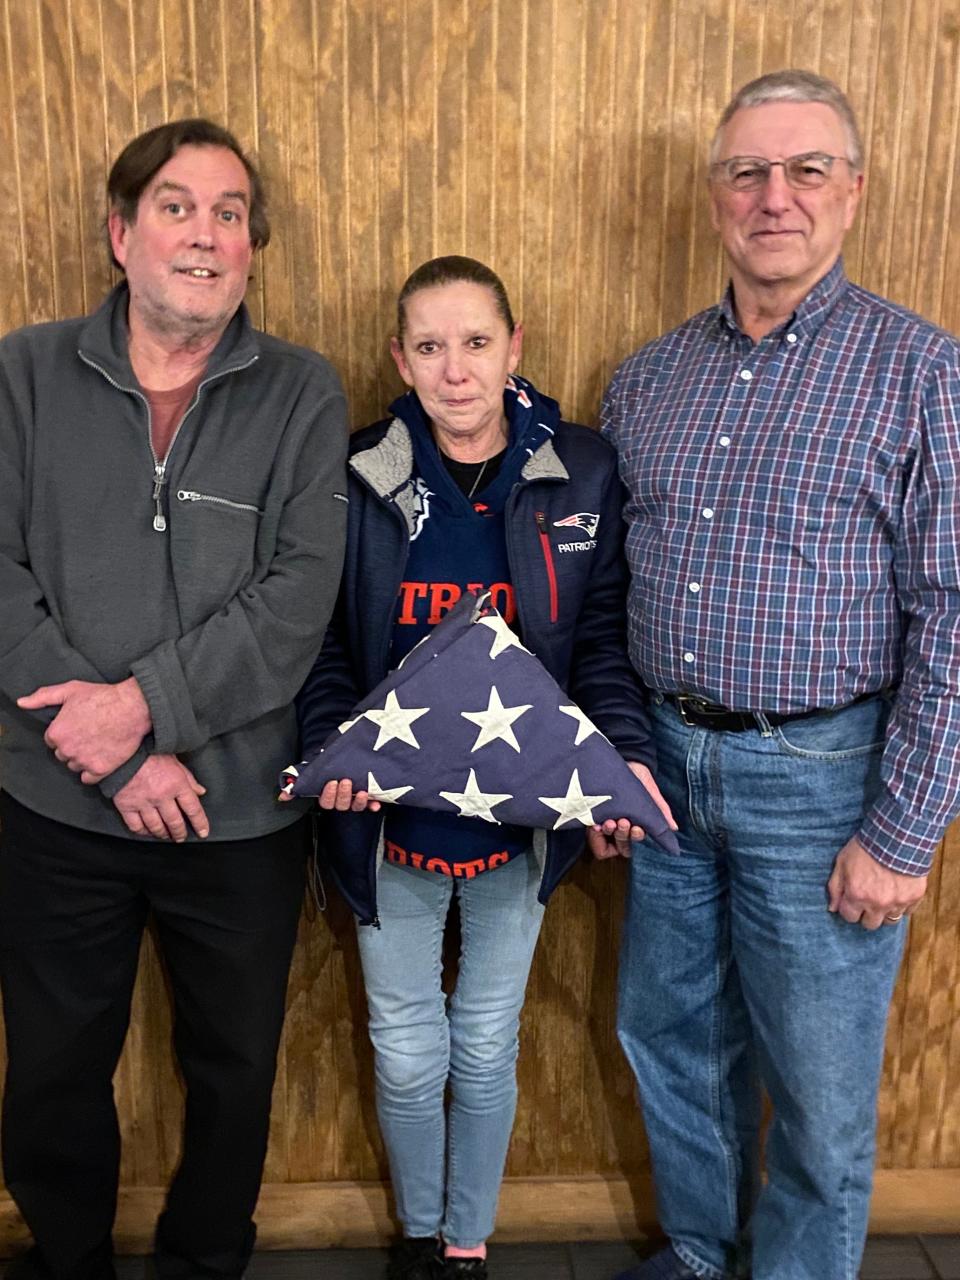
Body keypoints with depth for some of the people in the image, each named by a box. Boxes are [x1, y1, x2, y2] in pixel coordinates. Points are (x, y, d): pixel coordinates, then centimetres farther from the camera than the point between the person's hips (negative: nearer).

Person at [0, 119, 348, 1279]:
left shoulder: (302, 395, -2)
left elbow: (299, 596, -11)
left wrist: (148, 700, -20)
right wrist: (115, 755, -15)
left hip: (243, 812, 0)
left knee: (234, 1071, 17)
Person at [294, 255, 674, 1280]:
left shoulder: (580, 473, -5)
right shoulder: (357, 477, -6)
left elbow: (601, 638, -2)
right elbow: (323, 643, -2)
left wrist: (626, 753, -17)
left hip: (522, 811, 1)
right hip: (393, 808, 0)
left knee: (487, 1046, 17)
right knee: (407, 1051, 13)